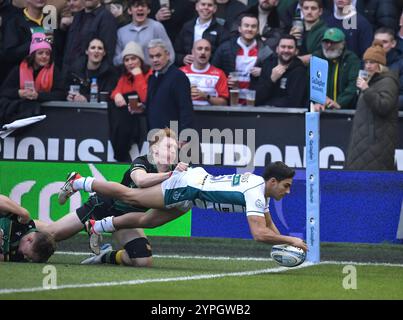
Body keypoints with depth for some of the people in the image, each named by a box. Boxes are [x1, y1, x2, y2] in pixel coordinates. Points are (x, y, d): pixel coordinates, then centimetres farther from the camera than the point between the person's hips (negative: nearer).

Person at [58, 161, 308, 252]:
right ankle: (79, 182, 21)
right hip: (189, 186, -8)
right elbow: (259, 233, -35)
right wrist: (290, 241, -28)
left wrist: (283, 243, 8)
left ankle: (97, 227, 28)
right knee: (130, 196, 6)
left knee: (146, 221, 16)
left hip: (197, 181, 8)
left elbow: (268, 224, 18)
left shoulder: (263, 188, 2)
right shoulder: (256, 192, -27)